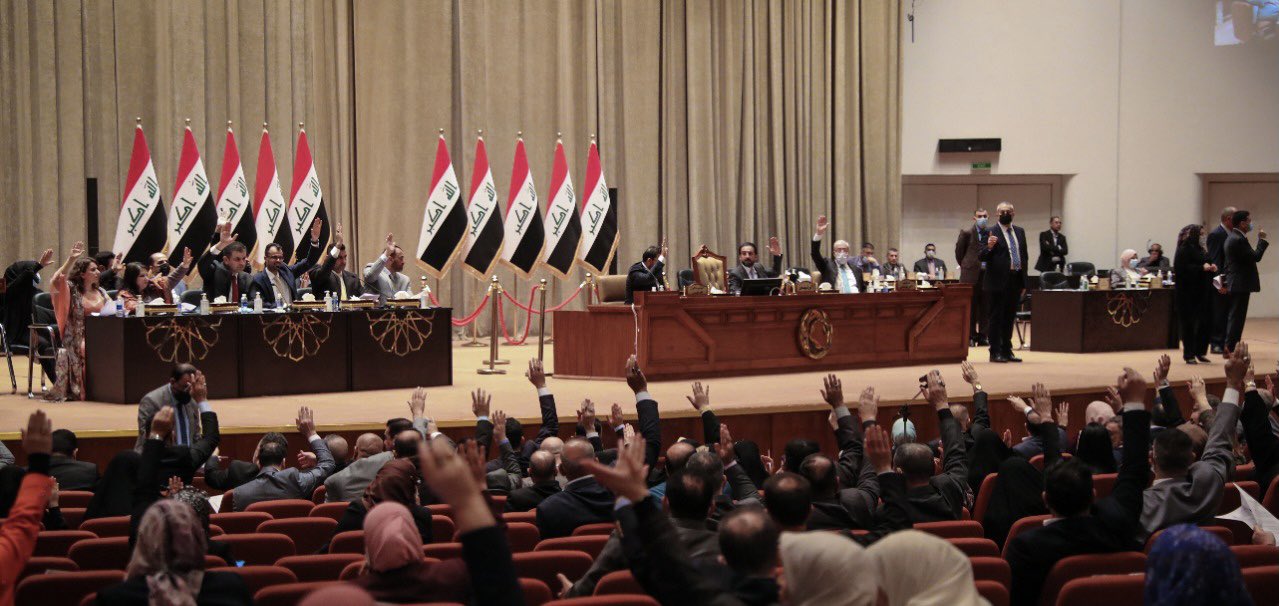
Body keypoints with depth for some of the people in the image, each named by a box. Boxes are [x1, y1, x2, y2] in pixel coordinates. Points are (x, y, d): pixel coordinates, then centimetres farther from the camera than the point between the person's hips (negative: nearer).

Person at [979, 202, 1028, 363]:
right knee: (995, 318, -2)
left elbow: (1024, 256, 17)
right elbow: (982, 257, -7)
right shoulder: (991, 233, -4)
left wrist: (1024, 282, 13)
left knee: (1009, 318, 13)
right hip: (998, 281, -6)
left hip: (1015, 281, 6)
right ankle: (995, 353, 1)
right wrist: (989, 247, -29)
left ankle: (1006, 351, 19)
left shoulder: (1020, 232, 14)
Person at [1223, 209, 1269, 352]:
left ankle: (1229, 347, 18)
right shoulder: (1239, 240, -19)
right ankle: (1231, 349, -7)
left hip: (1235, 284, 11)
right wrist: (1262, 240, -9)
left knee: (1235, 317, 14)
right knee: (1237, 317, -7)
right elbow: (1256, 257, -18)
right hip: (1241, 284, -11)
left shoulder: (1232, 238, 14)